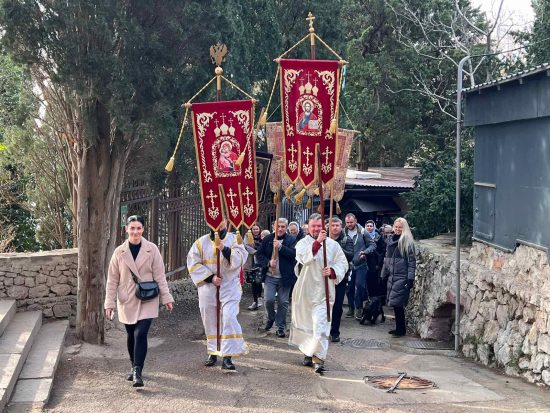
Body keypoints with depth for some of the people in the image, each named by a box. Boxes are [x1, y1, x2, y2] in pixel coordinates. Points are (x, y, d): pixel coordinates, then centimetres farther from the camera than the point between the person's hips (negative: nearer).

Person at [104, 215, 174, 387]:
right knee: (131, 336, 12)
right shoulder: (119, 252, -1)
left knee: (140, 334, -15)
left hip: (147, 300, -2)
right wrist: (109, 303, 0)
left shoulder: (152, 249, -4)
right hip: (127, 301, 2)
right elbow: (112, 280, 2)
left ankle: (137, 372, -12)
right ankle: (134, 367, 32)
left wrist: (166, 298, -3)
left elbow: (159, 276, -1)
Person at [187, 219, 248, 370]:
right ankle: (213, 353, 23)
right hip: (208, 288, 2)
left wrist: (224, 249, -25)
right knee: (210, 321, 9)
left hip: (229, 287, -2)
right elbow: (193, 264, -2)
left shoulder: (234, 240, 2)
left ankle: (227, 356, -14)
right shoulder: (201, 242, 5)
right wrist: (210, 277, -11)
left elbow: (239, 260, -11)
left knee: (229, 318, -16)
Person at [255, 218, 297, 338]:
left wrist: (280, 247, -23)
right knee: (269, 300, -7)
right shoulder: (267, 239, 5)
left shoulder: (291, 240, -1)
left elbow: (294, 254, -15)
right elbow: (259, 254, 5)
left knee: (283, 303, 4)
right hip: (270, 276, 1)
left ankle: (281, 327, 16)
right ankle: (271, 318, 23)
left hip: (285, 277, -1)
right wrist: (268, 263, -11)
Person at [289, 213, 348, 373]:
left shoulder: (333, 244, 4)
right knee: (305, 323, 14)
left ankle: (319, 359, -14)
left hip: (323, 291, -2)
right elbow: (304, 257, -18)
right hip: (305, 291, 2)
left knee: (320, 324, -13)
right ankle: (308, 353, 34)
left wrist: (333, 271, -15)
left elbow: (343, 264, 5)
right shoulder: (303, 243, 2)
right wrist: (317, 242, -28)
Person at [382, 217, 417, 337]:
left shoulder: (407, 241, -7)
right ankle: (399, 328, 18)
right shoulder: (391, 240, 14)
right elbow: (387, 259, 20)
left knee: (397, 303, -9)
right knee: (395, 304, 9)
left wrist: (410, 278, -16)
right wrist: (383, 274, 19)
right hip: (391, 276, 7)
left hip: (402, 277, -7)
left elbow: (412, 261, -10)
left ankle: (401, 329, 0)